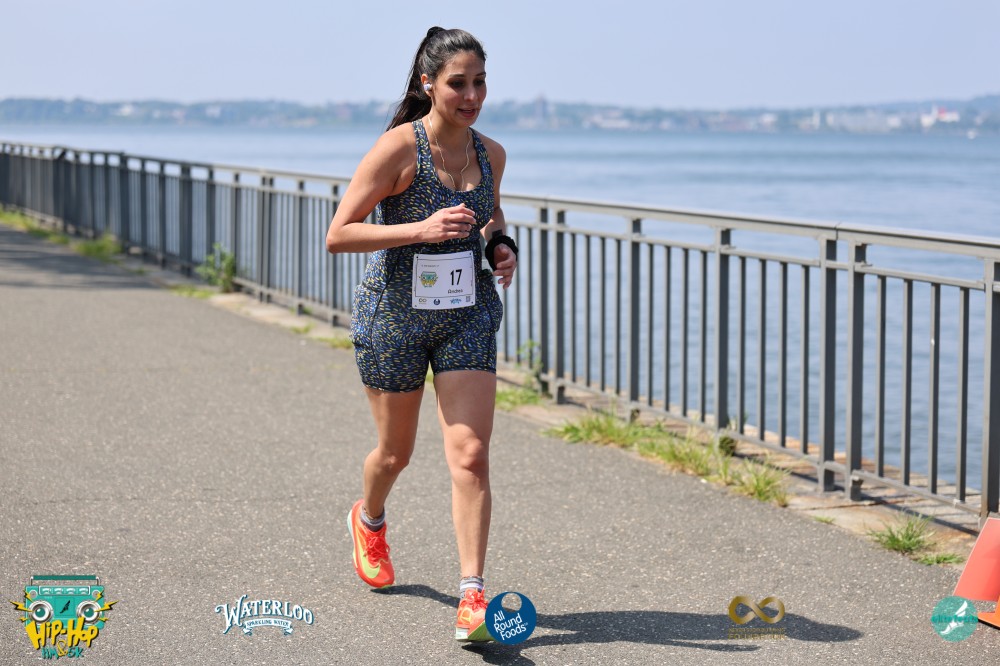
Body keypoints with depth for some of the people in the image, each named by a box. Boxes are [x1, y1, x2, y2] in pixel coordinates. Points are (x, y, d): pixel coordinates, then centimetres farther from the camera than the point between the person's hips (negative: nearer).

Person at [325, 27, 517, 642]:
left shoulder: (491, 154, 0)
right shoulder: (399, 148, -16)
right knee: (396, 451, 15)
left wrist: (503, 244, -1)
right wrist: (421, 230, -27)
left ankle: (473, 597, -9)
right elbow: (337, 235, -18)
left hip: (468, 314, 3)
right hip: (394, 313, -3)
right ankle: (369, 520, 49)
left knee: (471, 454, -10)